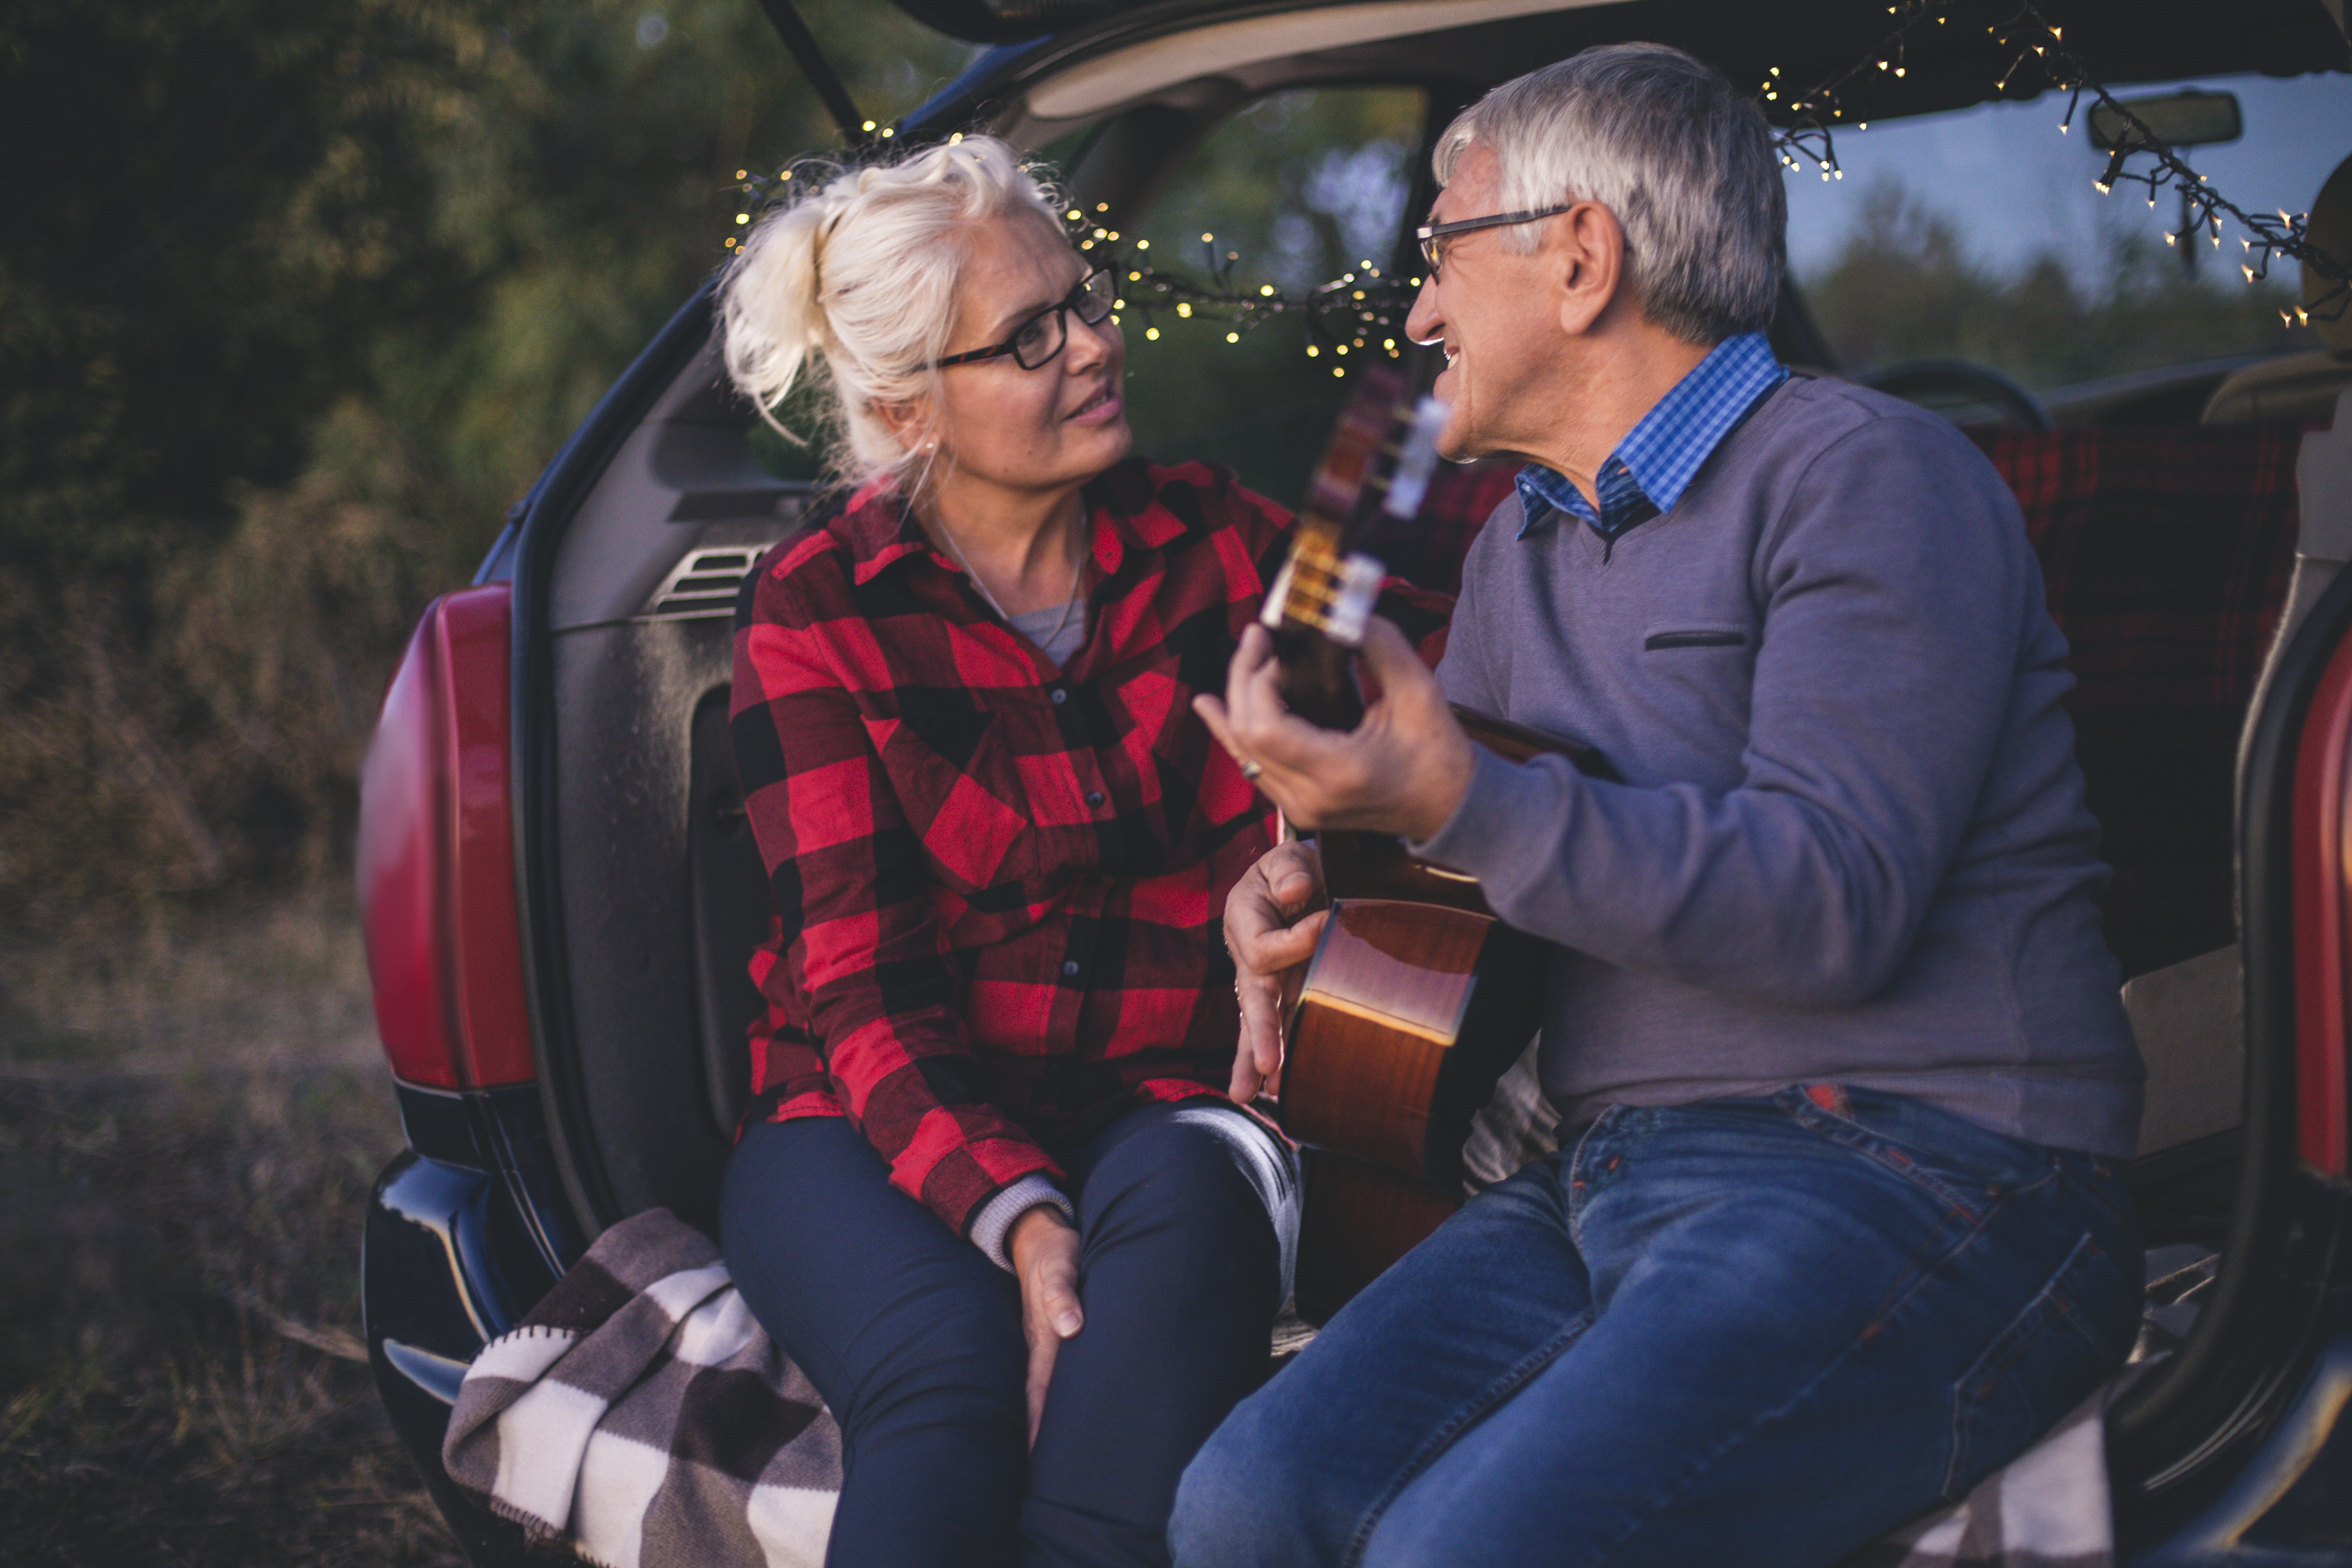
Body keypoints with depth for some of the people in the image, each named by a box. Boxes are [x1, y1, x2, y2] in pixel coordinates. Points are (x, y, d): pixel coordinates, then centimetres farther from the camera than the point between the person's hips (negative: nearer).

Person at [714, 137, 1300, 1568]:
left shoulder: (1215, 546, 10)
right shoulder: (816, 613, 0)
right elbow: (861, 983, -9)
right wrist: (1015, 1217, -23)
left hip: (1160, 1113, 2)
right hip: (881, 1121, -2)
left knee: (1181, 1213, -36)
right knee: (951, 1365, -36)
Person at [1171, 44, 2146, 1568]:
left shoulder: (1871, 475, -5)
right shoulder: (1525, 543, 21)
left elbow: (1837, 903, -17)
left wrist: (1465, 802, -22)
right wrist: (1307, 881, 10)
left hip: (1914, 1171, -7)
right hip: (1606, 1180, 7)